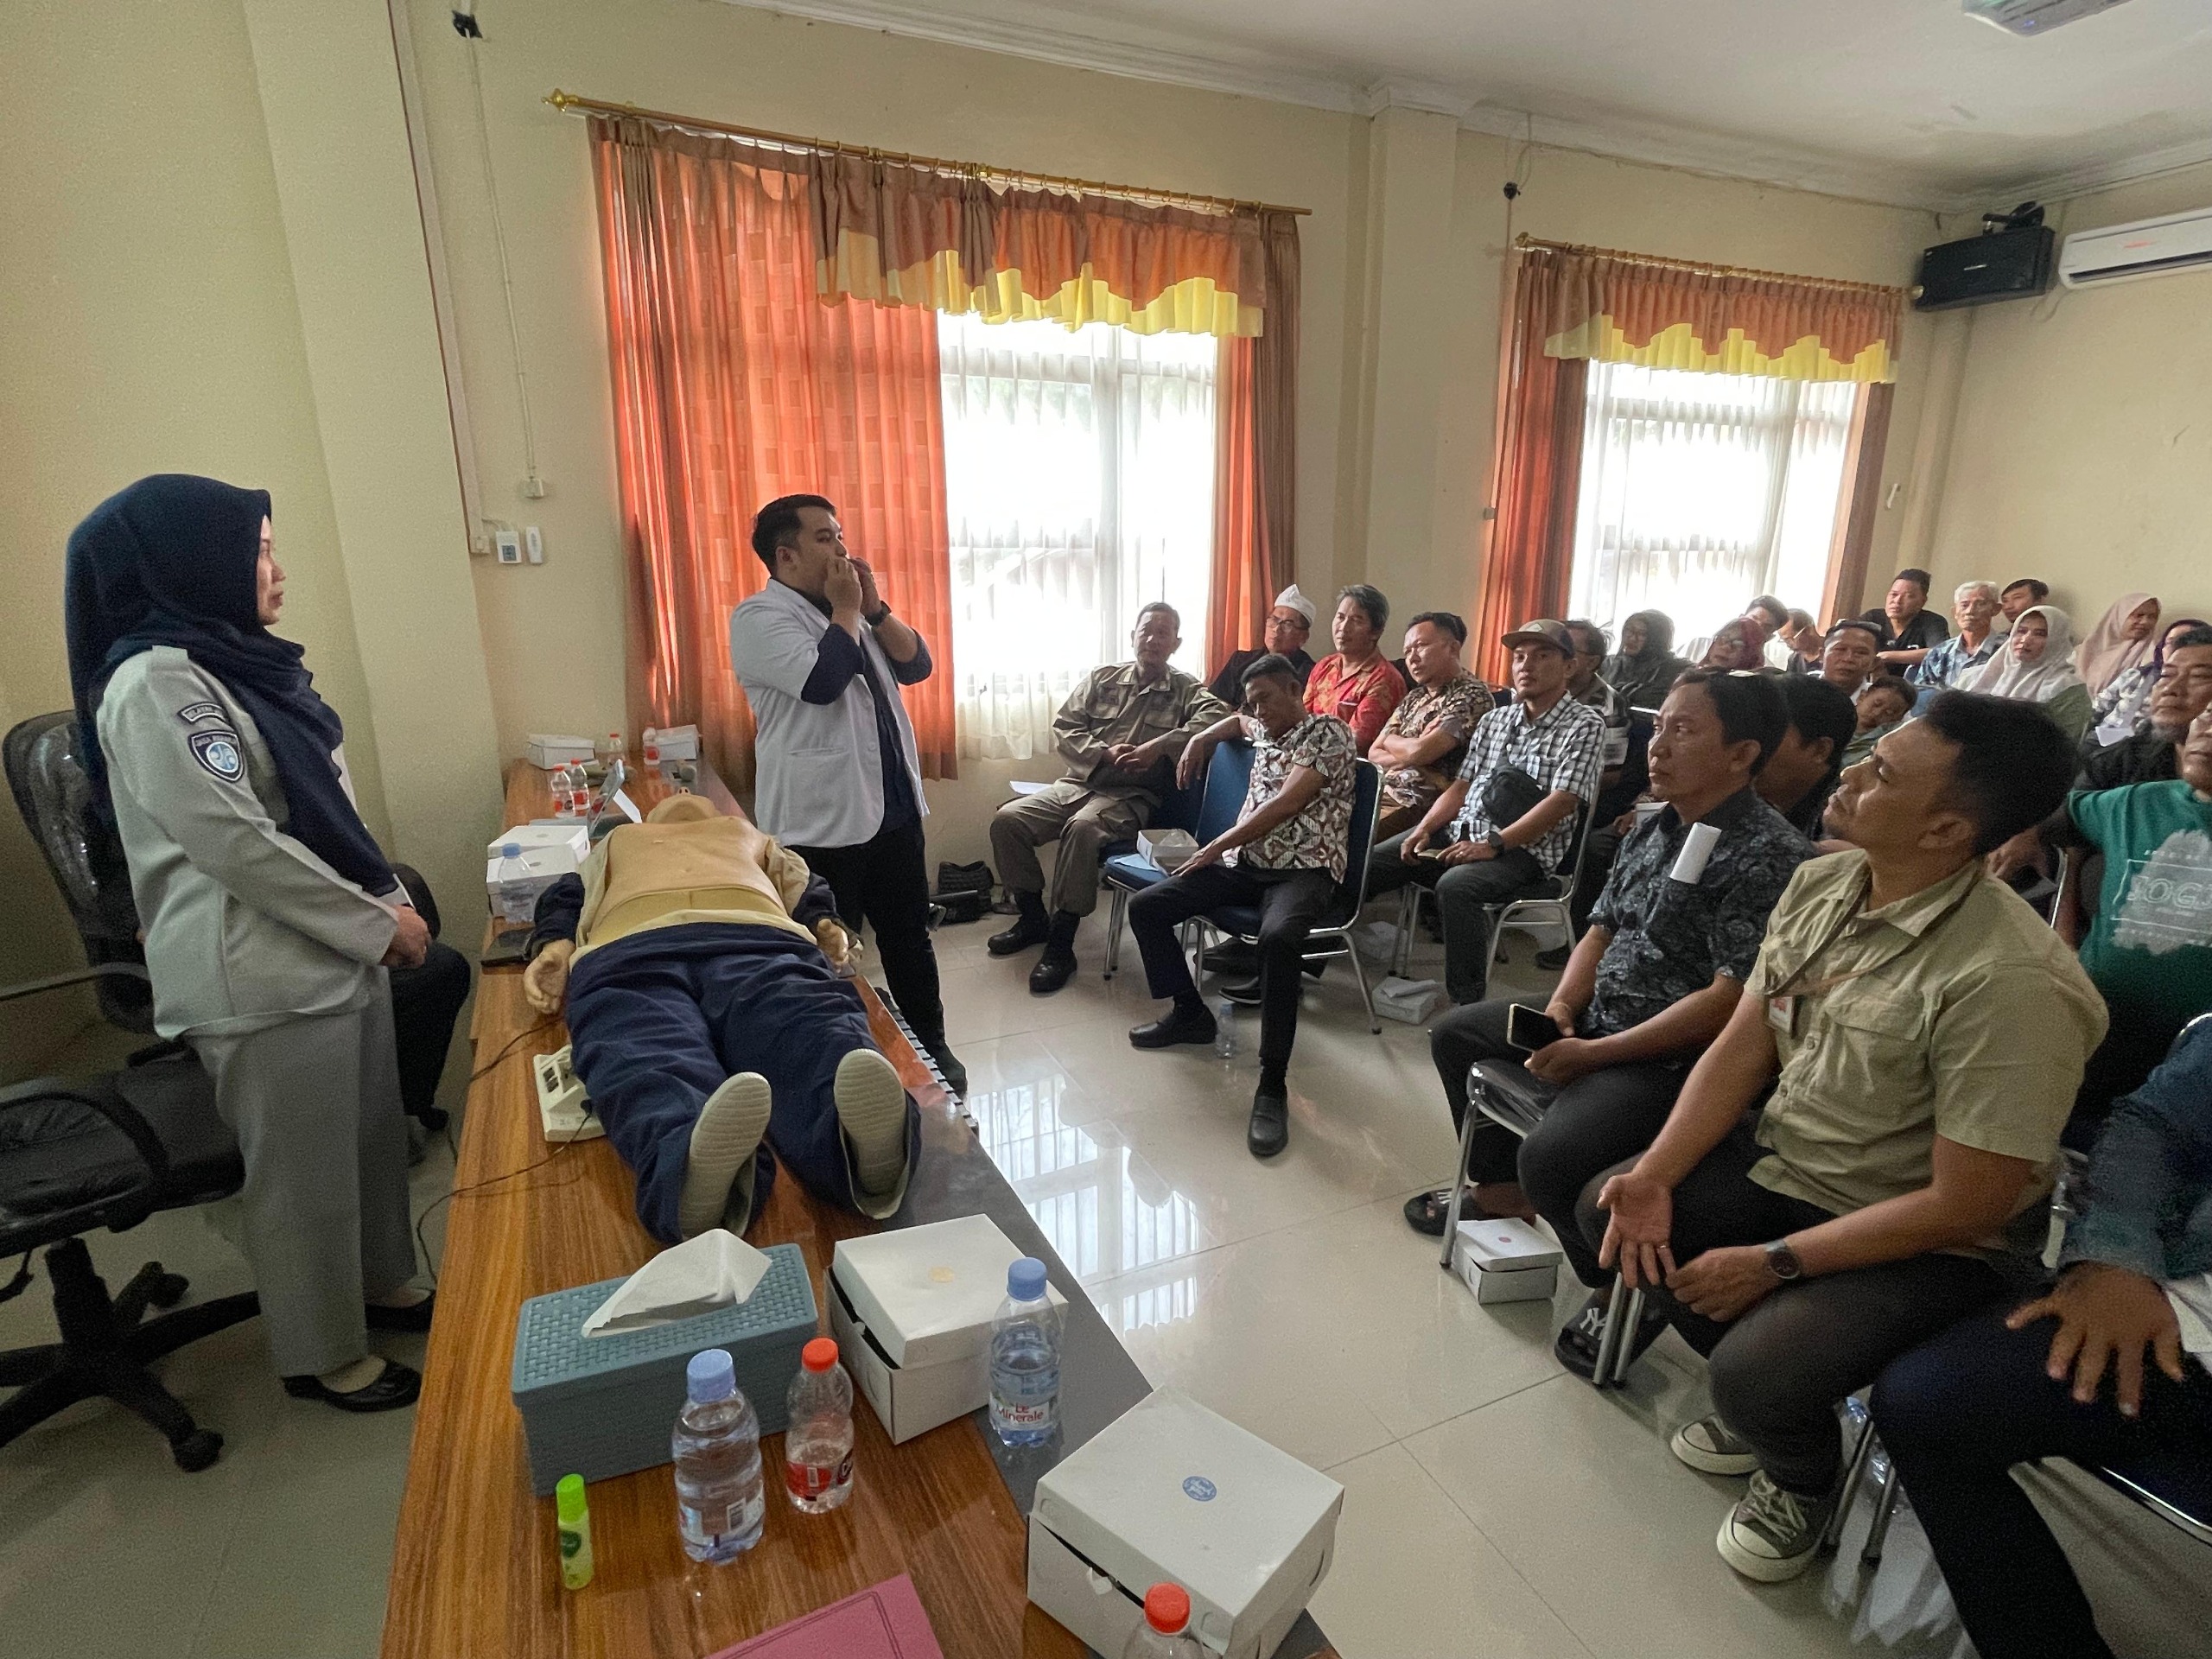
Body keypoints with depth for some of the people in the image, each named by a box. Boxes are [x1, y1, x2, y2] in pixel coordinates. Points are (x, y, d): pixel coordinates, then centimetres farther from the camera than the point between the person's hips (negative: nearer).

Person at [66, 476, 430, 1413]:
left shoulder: (241, 661, 12)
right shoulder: (154, 684, -16)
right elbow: (233, 841, -23)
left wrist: (385, 902, 7)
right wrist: (378, 925, -17)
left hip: (336, 949, 9)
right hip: (262, 977, -8)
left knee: (373, 1138, 20)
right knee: (303, 1175, 7)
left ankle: (384, 1288, 40)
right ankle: (323, 1357, 26)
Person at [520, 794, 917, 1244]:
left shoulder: (747, 832, 45)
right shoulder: (621, 838, 46)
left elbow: (807, 893, 30)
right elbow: (568, 898, 29)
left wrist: (827, 926, 4)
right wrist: (555, 945, 4)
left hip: (759, 939, 0)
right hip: (629, 951, 0)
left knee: (805, 1031, -36)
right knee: (648, 1064, -37)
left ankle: (862, 1138, -64)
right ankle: (695, 1166, -65)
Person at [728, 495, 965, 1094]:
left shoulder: (853, 611, 14)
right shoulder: (760, 617, -10)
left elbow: (917, 665, 8)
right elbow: (823, 681, -26)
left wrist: (873, 607, -3)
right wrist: (846, 608, -13)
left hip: (893, 808, 7)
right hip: (820, 823, -7)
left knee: (908, 935, 16)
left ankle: (930, 1044, 30)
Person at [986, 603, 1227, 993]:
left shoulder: (1185, 690, 5)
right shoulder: (1102, 678, 14)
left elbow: (1215, 715, -17)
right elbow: (1064, 727, 7)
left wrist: (1156, 746, -27)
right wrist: (1105, 752, -11)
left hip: (1132, 797, -4)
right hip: (1079, 784, 5)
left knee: (1082, 827, -36)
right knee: (1007, 819, -16)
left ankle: (1061, 944, -26)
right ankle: (1032, 918, 4)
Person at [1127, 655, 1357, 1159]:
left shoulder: (1330, 734, -4)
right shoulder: (1264, 732, 20)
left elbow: (1286, 804, -15)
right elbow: (1238, 720, 47)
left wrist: (1217, 846, -14)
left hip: (1303, 869, -7)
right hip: (1245, 861, 7)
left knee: (1278, 938, -40)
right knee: (1145, 907, -8)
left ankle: (1273, 1085, -31)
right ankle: (1189, 1013, 10)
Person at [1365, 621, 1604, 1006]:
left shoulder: (1584, 725, -2)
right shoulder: (1495, 719, 17)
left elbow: (1561, 802, -13)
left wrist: (1493, 844, -21)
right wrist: (1424, 828, -2)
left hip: (1524, 850, -6)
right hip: (1460, 834, 6)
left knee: (1455, 886, -36)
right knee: (1366, 863, -8)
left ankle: (1467, 1003, -23)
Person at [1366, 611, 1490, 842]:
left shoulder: (1472, 696, -7)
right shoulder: (1415, 697, 19)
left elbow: (1419, 752, -18)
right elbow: (1374, 754, 14)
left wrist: (1391, 741, 4)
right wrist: (1408, 755, -6)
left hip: (1421, 805, -8)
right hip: (1384, 794, 8)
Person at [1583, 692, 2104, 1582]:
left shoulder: (2010, 979, -29)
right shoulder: (1818, 884, -6)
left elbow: (1964, 1205, -24)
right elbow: (1740, 1048, -2)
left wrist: (1776, 1263, -20)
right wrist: (1656, 1176, -12)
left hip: (1926, 1244, -7)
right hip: (1781, 1164, 7)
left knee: (1756, 1375, -24)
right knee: (1607, 1207, -1)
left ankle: (1803, 1474, 16)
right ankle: (1761, 1396, 23)